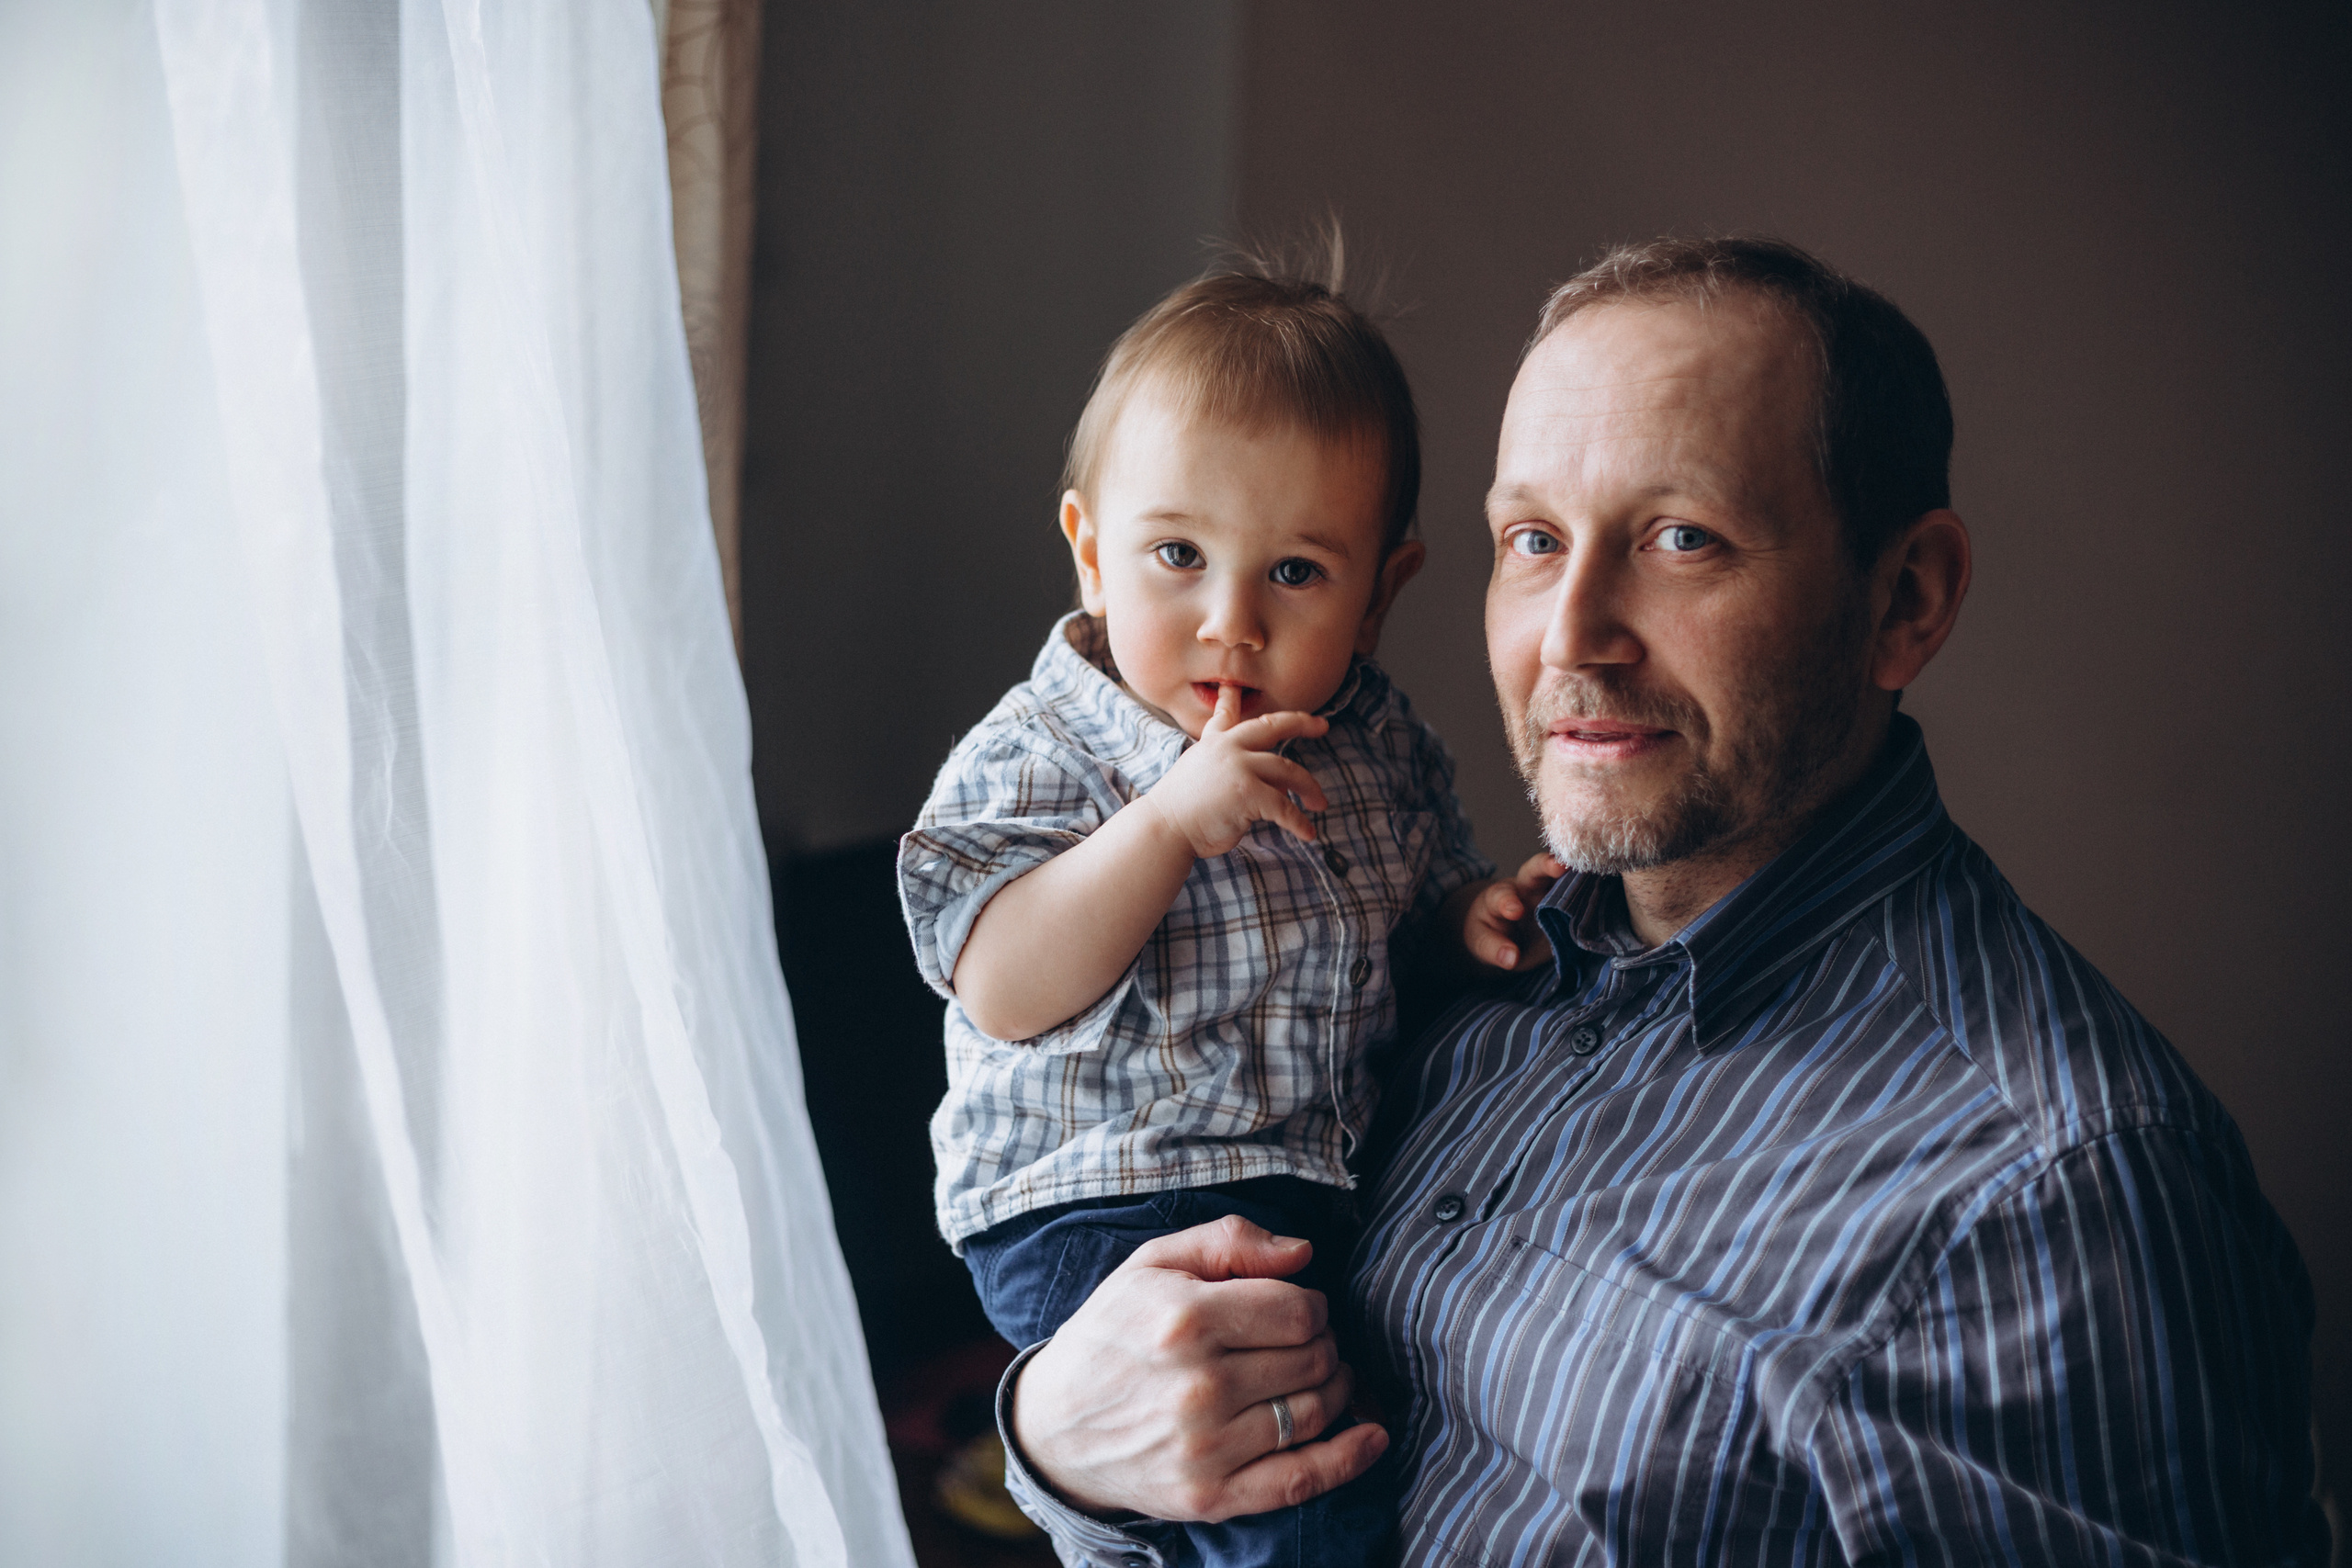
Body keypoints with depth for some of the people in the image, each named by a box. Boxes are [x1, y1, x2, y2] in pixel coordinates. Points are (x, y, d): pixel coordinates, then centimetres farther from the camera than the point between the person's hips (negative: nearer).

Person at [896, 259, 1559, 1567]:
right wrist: (1168, 823, -28)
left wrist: (1472, 918, -3)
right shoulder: (1040, 757, -9)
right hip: (1103, 1205, -7)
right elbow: (1006, 993, -20)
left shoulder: (1378, 742, 7)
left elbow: (1413, 905, 22)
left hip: (1338, 1178, 7)